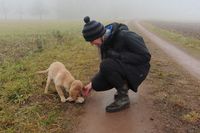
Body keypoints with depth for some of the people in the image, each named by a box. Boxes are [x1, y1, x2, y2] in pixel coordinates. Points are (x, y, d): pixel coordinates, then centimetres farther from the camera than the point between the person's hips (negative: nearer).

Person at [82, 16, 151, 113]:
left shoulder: (124, 35, -25)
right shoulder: (104, 42, -2)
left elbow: (145, 56, -24)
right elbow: (104, 66, 9)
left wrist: (117, 56, -26)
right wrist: (92, 83, 4)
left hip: (137, 69, -7)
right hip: (122, 68, 7)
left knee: (107, 65, -31)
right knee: (97, 84, -11)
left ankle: (123, 97, -14)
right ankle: (123, 87, 12)